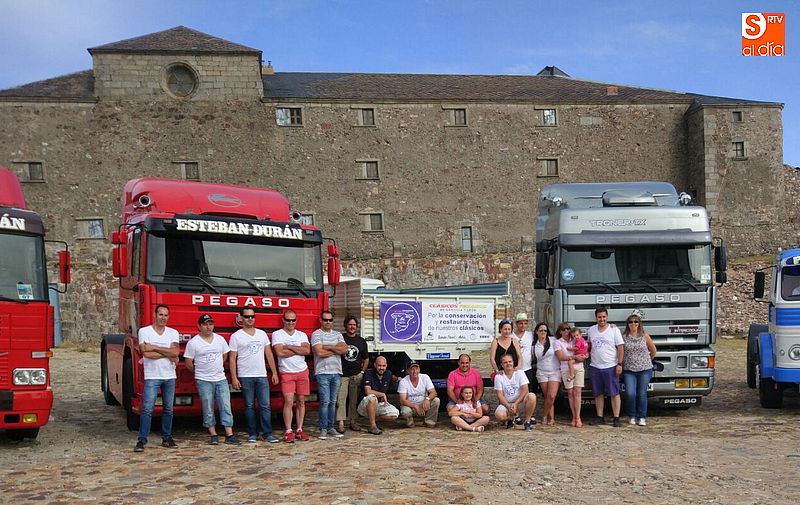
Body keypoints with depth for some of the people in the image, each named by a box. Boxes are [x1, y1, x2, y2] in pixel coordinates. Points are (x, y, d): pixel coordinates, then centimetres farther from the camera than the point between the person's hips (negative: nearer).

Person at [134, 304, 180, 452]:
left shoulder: (173, 333, 8)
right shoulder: (144, 331, -1)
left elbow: (175, 352, -8)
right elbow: (146, 353, -13)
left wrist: (154, 348, -12)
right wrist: (168, 354, -7)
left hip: (169, 376, 4)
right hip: (152, 377, -4)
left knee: (168, 409, 8)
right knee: (147, 409, -9)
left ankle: (166, 438, 17)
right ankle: (141, 440, -7)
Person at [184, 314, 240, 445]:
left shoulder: (220, 339, 6)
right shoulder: (193, 342, -5)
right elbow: (188, 363, -2)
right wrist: (200, 372, 8)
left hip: (221, 379, 3)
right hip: (203, 381, -3)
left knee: (226, 406, -2)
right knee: (208, 409, 2)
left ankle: (229, 435, -1)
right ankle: (213, 435, 10)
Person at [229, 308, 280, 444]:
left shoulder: (262, 334, 11)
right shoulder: (236, 336, 1)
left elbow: (269, 355, 13)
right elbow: (232, 358, -2)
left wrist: (274, 373, 7)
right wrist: (234, 378, -9)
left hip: (262, 376, 2)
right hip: (245, 377, -2)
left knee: (265, 406, -2)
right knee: (249, 406, 4)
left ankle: (268, 434, 0)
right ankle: (252, 434, 12)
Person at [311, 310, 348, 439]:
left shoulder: (337, 334, 15)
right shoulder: (316, 334, 0)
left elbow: (344, 349, -1)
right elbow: (319, 352, -14)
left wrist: (327, 347, -7)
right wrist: (336, 349, -3)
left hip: (336, 372, 5)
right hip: (322, 372, -5)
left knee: (333, 402, 7)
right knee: (325, 401, -9)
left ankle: (330, 428, 13)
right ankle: (323, 429, -3)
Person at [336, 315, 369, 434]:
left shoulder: (361, 341, 11)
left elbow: (366, 358, 20)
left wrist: (362, 371, 11)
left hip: (356, 375, 3)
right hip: (342, 374, -3)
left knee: (354, 399, 6)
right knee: (340, 399, -10)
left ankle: (353, 421, 13)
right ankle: (341, 423, -11)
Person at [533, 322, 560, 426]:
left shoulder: (553, 340, 0)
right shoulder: (534, 345, 7)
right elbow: (534, 359, 16)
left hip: (555, 372, -2)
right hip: (542, 373, 2)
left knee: (551, 396, -13)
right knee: (547, 397, -3)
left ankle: (544, 416, 3)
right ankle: (551, 418, 5)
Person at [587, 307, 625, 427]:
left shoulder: (614, 330, -3)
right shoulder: (591, 330, 10)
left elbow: (620, 348, -5)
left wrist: (619, 364, -11)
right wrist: (588, 353, 9)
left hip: (610, 367, -5)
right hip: (594, 367, 5)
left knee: (614, 394, -3)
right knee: (598, 394, 9)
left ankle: (616, 418, -1)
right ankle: (600, 417, 16)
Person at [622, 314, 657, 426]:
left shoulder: (644, 336, 4)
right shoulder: (624, 336, 1)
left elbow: (653, 350, 16)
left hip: (645, 370, 1)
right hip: (629, 371, -1)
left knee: (642, 394, 2)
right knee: (630, 393, -9)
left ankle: (642, 417, 14)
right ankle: (632, 416, 10)